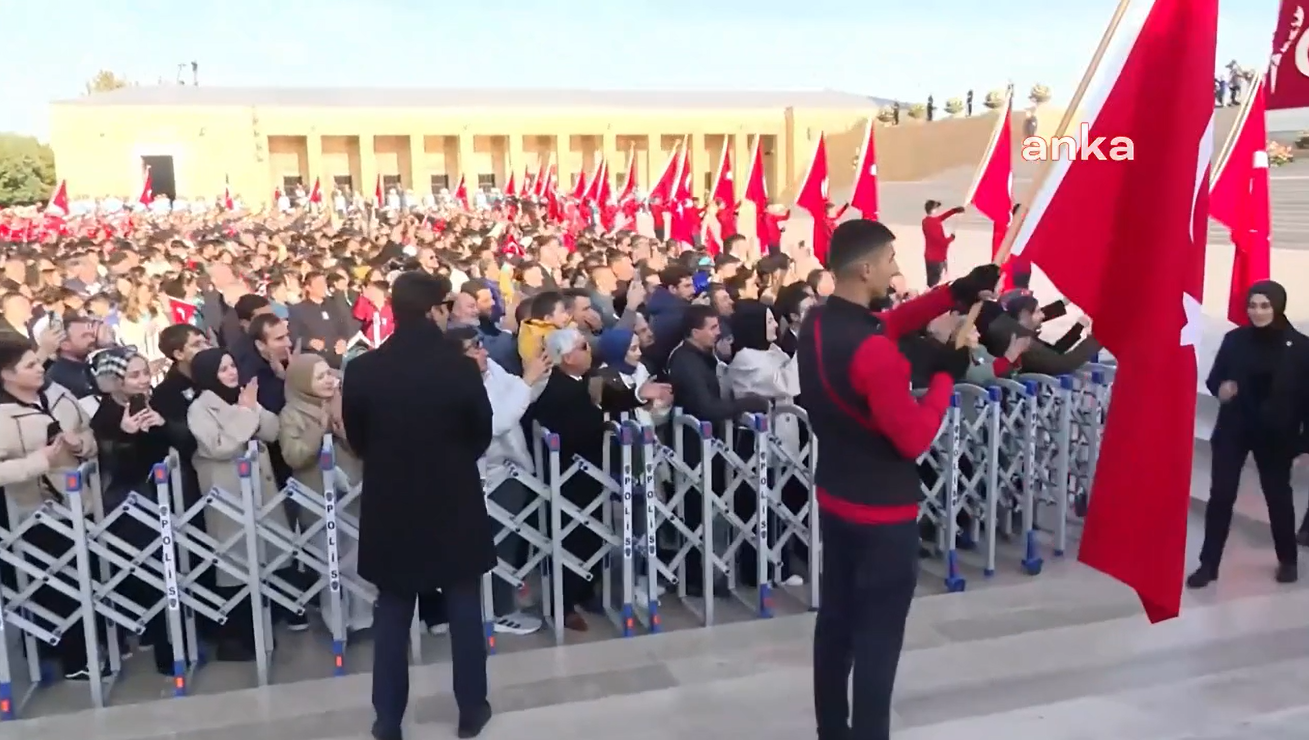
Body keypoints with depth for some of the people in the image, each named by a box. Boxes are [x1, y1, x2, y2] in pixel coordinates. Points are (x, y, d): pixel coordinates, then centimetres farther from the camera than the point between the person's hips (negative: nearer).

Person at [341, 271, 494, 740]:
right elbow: (482, 436, -3)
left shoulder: (362, 370, -11)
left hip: (390, 506, 2)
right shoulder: (460, 367, -16)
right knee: (463, 607, 15)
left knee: (392, 614, 15)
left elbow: (355, 439, 2)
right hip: (454, 505, -1)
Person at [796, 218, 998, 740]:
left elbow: (884, 323, 12)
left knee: (836, 620, 19)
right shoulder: (872, 350, -27)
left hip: (835, 500, 9)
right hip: (884, 513, -9)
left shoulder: (817, 324, -1)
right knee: (878, 639, 4)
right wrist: (946, 373, -13)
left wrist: (954, 294, 3)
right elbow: (914, 438, -22)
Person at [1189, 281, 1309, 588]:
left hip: (1276, 434, -1)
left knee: (1278, 495, 15)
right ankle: (1209, 564, 6)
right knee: (1220, 495, -2)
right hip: (1233, 429, 1)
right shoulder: (1234, 339, -3)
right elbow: (1213, 379, 5)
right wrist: (1220, 388, -19)